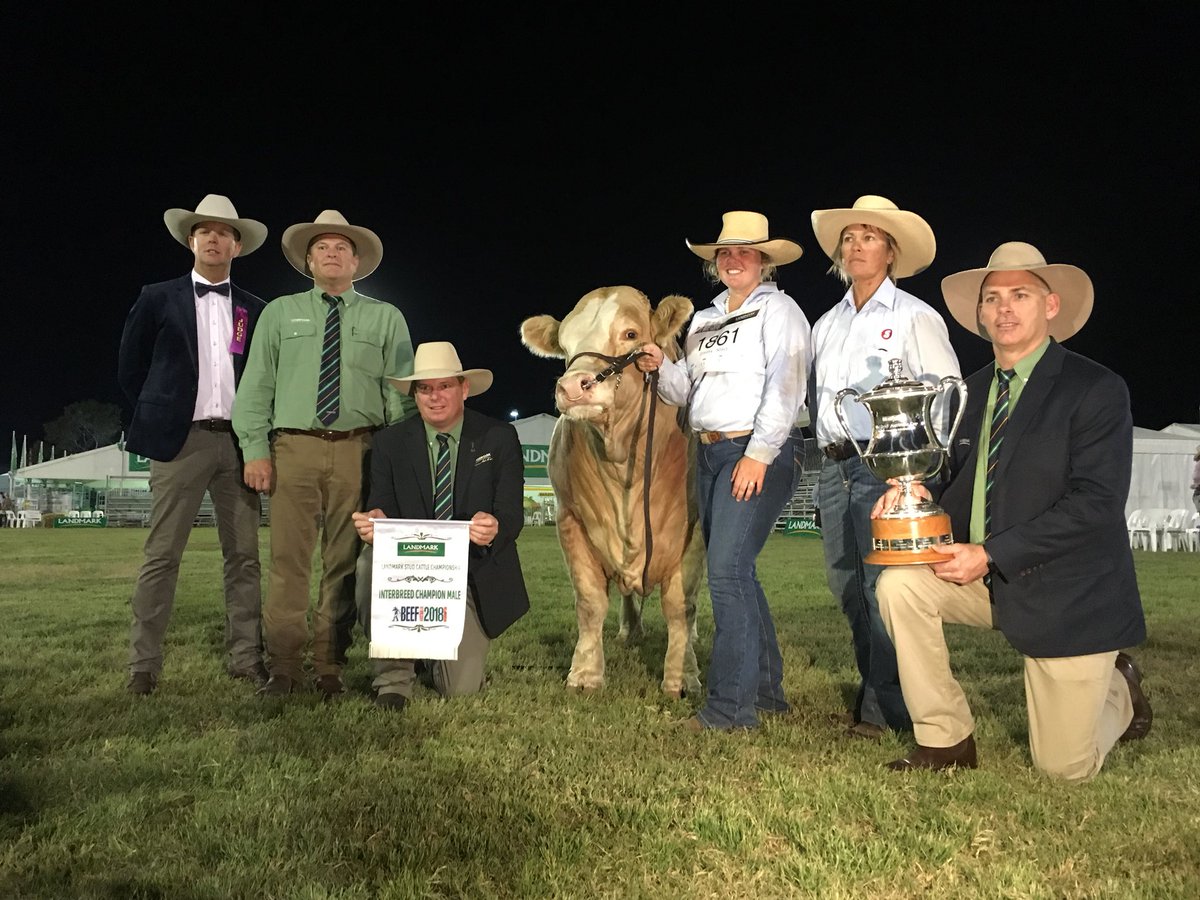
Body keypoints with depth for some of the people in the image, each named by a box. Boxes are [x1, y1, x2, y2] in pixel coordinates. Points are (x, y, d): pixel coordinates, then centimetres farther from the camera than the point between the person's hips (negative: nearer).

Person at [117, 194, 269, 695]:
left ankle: (245, 659, 9)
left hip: (238, 443, 3)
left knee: (244, 556, 3)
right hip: (180, 440, -2)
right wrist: (158, 418, 9)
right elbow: (130, 368, 11)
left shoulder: (255, 311, 12)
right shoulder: (158, 299, 6)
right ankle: (143, 665, 4)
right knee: (162, 556, -2)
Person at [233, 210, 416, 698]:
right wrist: (256, 450, -2)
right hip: (293, 447, 0)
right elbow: (256, 385, 8)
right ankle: (283, 667, 7)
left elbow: (400, 392, 6)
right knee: (288, 559, -2)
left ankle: (330, 668, 12)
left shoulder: (386, 318, 12)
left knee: (345, 562, 2)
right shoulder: (279, 312, 13)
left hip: (359, 450, 0)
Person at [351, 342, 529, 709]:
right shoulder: (390, 442, 2)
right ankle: (393, 676, -15)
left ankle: (462, 643, 25)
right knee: (371, 560, -33)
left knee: (461, 688, -14)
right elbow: (382, 510, -5)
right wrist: (375, 523, -31)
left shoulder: (499, 438, -2)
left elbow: (512, 514, -10)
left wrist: (495, 529, -35)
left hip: (473, 576, -1)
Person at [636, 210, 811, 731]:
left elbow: (785, 388, -13)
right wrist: (662, 368, -2)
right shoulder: (703, 321, 20)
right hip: (709, 453, 8)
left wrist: (759, 454, -20)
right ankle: (766, 690, 23)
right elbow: (688, 391, 19)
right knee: (735, 574, 11)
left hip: (758, 453, -8)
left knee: (727, 569, -15)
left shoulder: (778, 310, -1)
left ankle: (731, 705, -9)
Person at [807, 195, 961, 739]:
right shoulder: (827, 324, 18)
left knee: (884, 588, -8)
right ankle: (872, 696, 22)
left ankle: (884, 710, 2)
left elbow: (948, 393, -4)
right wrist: (826, 456, 12)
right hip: (834, 466, 7)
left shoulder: (914, 317, 0)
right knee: (847, 587, 9)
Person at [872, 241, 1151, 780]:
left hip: (1068, 592, -5)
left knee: (1064, 767, -1)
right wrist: (911, 491, -14)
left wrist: (990, 554, -24)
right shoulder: (971, 392, 6)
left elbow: (1096, 503, -21)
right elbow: (957, 481, 10)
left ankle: (1115, 689, 35)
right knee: (900, 584, -22)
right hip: (984, 576, 5)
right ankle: (945, 740, -4)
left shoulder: (1096, 389, -13)